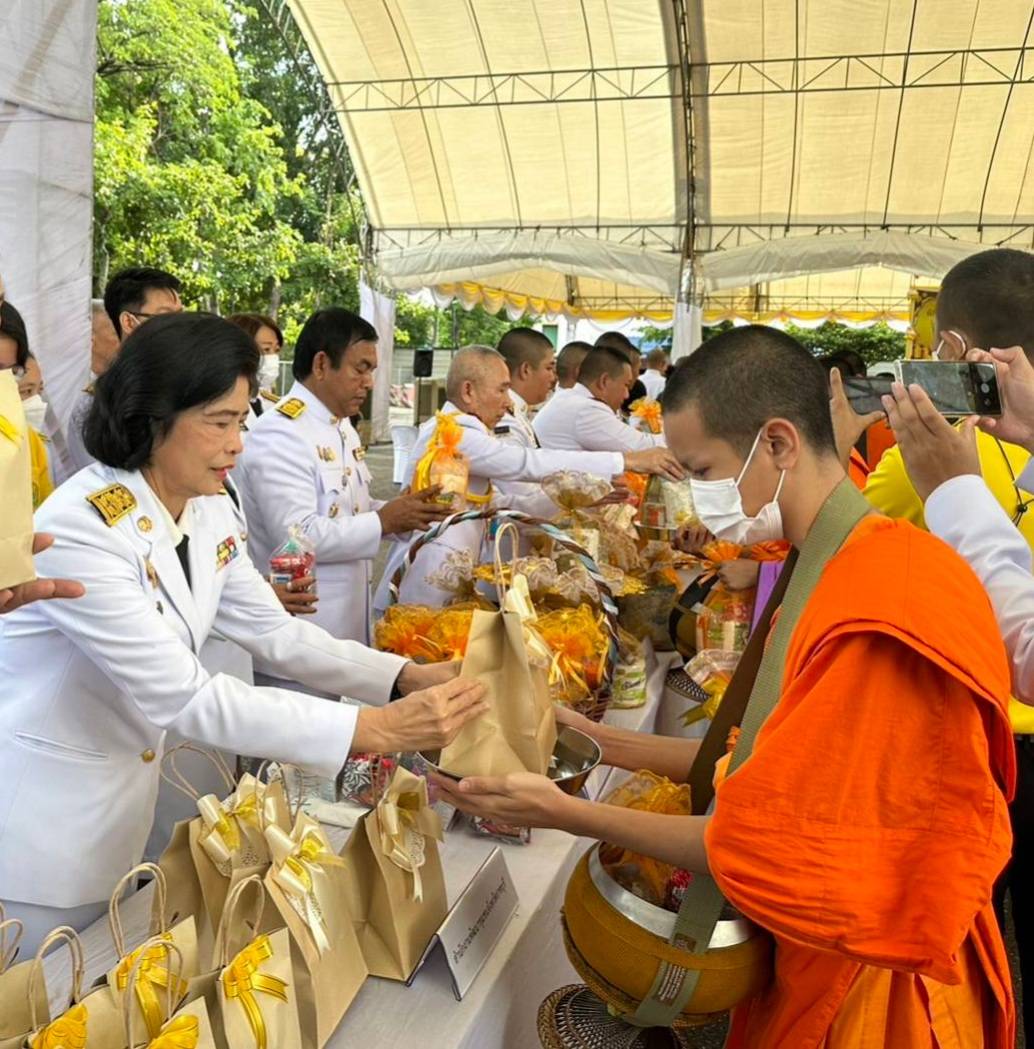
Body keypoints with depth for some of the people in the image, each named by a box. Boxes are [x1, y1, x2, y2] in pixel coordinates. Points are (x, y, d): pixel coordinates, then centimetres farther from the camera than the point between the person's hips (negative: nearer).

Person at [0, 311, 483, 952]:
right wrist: (376, 729, -35)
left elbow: (276, 633, 0)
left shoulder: (210, 513, -4)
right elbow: (184, 697, -32)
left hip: (129, 796, 7)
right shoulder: (81, 527, -29)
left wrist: (410, 678, -15)